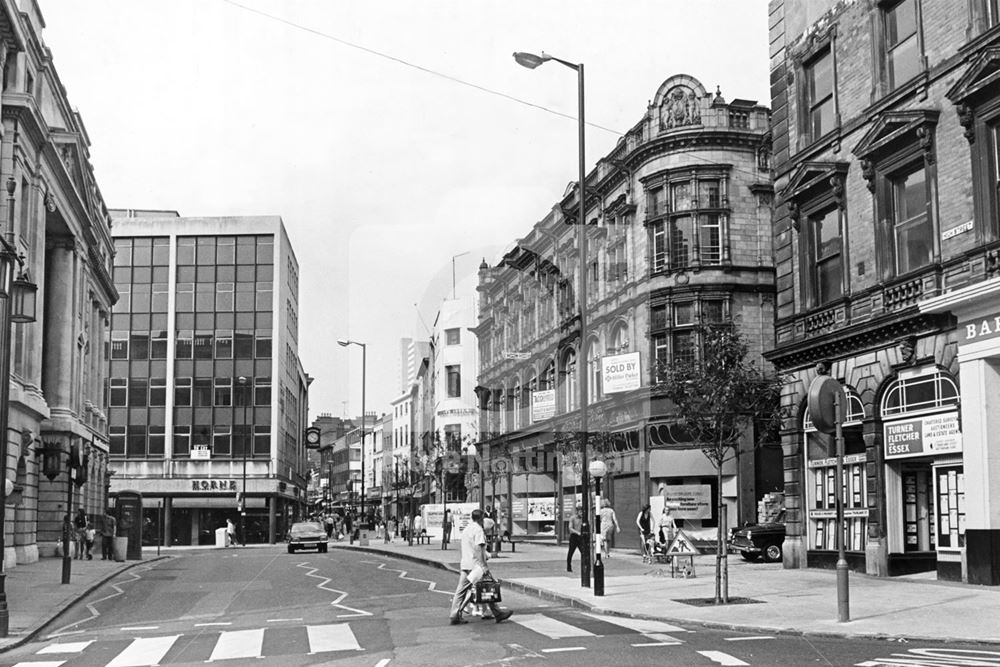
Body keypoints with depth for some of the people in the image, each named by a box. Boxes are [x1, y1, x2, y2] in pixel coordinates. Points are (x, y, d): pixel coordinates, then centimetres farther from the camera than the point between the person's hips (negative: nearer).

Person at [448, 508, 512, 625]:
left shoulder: (466, 529, 17)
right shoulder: (478, 530, -12)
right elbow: (478, 549, -20)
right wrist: (483, 566, -23)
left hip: (465, 565, 9)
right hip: (475, 565, -9)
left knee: (461, 590, 5)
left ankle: (455, 615, 2)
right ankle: (497, 613, 6)